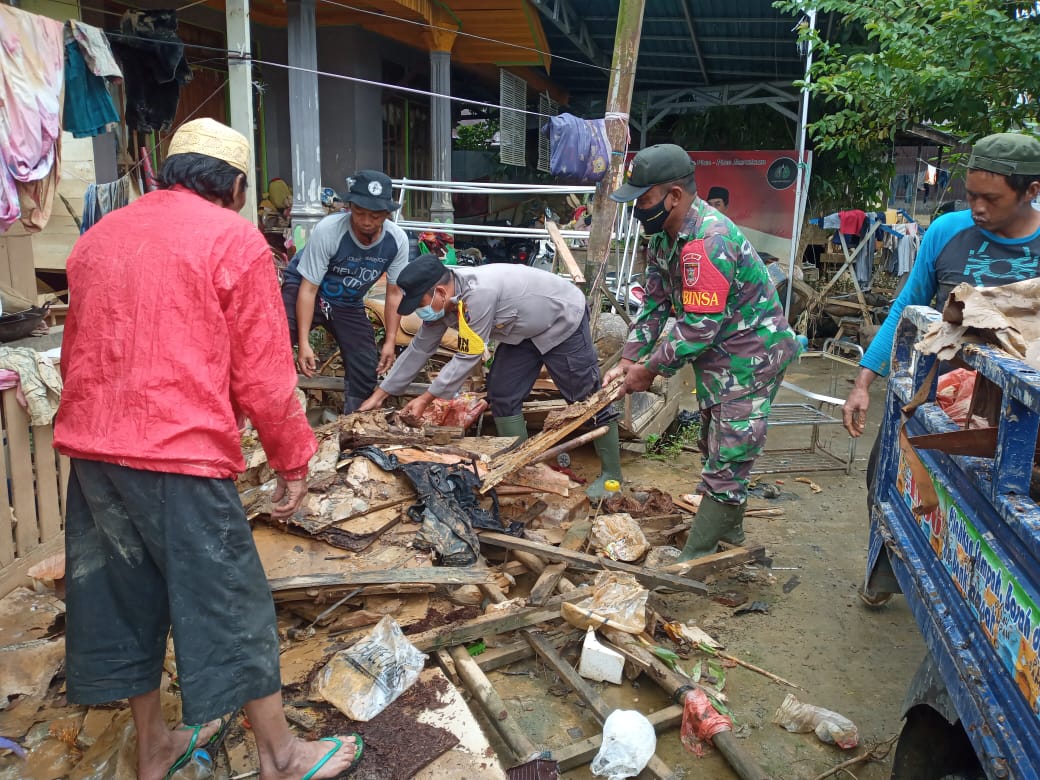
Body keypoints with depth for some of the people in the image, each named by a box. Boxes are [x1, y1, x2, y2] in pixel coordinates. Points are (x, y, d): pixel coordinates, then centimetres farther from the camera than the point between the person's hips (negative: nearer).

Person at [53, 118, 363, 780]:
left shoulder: (99, 236, 13)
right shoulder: (235, 239, -7)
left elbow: (76, 353, 19)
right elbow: (263, 373, -10)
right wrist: (294, 461, -1)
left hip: (90, 449, 7)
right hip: (180, 453, -7)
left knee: (124, 593, 18)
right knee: (228, 601, 5)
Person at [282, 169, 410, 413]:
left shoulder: (397, 240, -18)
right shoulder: (328, 230, -31)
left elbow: (394, 293, -6)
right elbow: (308, 288, -25)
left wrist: (390, 341, -7)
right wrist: (304, 343, -29)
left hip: (349, 304, 4)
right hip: (304, 290, -4)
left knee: (366, 369, 3)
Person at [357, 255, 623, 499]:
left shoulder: (478, 293, -39)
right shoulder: (443, 300, -11)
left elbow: (467, 358, -32)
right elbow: (419, 348, -1)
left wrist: (426, 398, -23)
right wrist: (380, 394, 2)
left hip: (563, 320, -8)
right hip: (525, 330, 8)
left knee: (586, 398, -4)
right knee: (502, 394, 3)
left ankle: (611, 474, 8)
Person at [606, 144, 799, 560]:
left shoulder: (708, 241, -30)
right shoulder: (664, 235, 1)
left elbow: (699, 326, -30)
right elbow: (655, 303, 4)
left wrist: (650, 369, -20)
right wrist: (628, 361, -4)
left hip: (750, 357, -10)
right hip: (716, 355, 11)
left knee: (727, 460, -4)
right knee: (715, 447, 21)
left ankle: (692, 560, 3)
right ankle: (729, 534, 39)